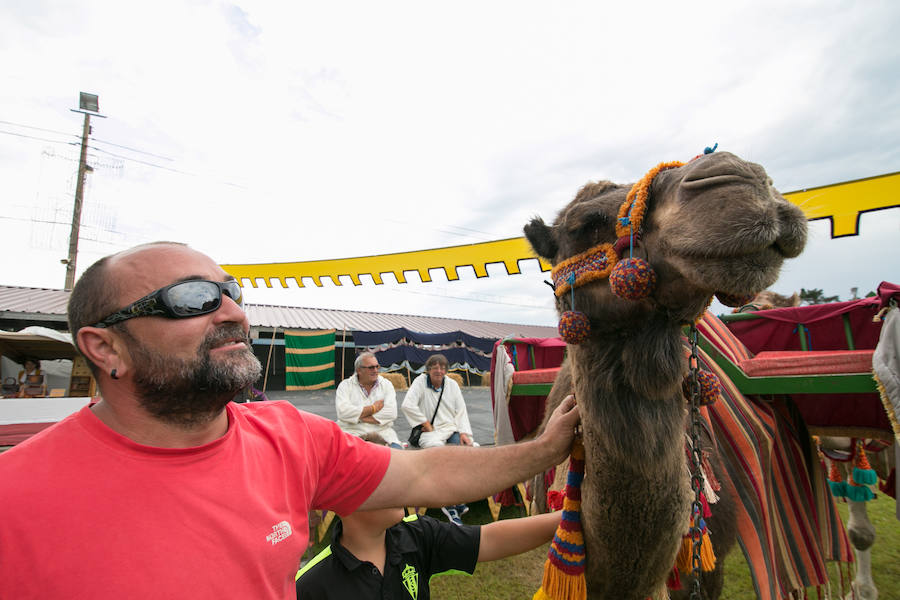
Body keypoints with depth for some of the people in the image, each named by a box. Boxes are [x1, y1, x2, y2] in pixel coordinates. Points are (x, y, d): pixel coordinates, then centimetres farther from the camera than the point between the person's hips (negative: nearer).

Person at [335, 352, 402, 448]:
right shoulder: (345, 385, 6)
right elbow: (343, 412, -12)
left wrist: (359, 415, -8)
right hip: (352, 430, -1)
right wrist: (373, 408, -5)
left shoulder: (386, 384, 10)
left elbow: (391, 413, -6)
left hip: (381, 430, 1)